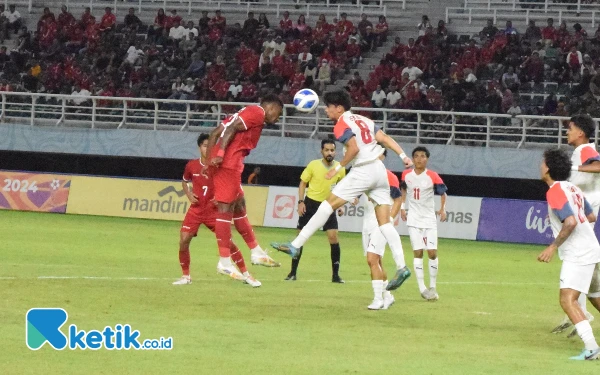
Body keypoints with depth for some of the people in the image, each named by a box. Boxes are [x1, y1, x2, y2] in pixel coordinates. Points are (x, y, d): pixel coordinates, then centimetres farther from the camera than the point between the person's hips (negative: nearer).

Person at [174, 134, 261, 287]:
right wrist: (188, 194, -1)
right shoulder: (191, 165, -2)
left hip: (213, 210, -2)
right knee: (183, 241, -9)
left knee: (228, 241, -6)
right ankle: (185, 276, 8)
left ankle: (245, 274, 6)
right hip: (195, 210, 2)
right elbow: (185, 181, 17)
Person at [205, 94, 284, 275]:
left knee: (239, 206, 17)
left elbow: (216, 132, 19)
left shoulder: (247, 112, 25)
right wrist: (220, 154, -24)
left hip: (220, 163, 10)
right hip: (228, 164, -10)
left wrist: (209, 160, 14)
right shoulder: (257, 113, -2)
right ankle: (225, 262, -7)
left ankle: (256, 253, 27)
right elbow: (232, 128, -16)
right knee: (226, 209, -8)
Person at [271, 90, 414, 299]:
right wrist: (403, 156, 11)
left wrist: (338, 168, -11)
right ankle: (402, 267, -4)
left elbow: (354, 148, -20)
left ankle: (296, 246, -4)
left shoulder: (342, 125, -6)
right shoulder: (363, 120, 19)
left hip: (363, 171, -8)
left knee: (328, 204, -3)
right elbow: (385, 138, 13)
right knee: (384, 223, 5)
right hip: (380, 171, 8)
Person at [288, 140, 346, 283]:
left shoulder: (340, 168, -5)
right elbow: (303, 183, -1)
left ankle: (335, 275, -1)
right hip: (311, 203, -1)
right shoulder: (313, 165, -11)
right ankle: (293, 272, 10)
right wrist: (301, 202, -10)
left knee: (333, 236, -10)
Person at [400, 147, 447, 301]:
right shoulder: (406, 175, 0)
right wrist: (402, 208, 11)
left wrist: (443, 209, -12)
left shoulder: (432, 176, -9)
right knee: (418, 252, -4)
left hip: (429, 219, -2)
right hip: (413, 219, 2)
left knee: (432, 252, -6)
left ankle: (433, 287, 8)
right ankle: (422, 288, -2)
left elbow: (443, 193, 1)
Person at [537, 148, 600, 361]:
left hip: (578, 255, -10)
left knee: (568, 299, -18)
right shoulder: (573, 189, 13)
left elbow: (570, 222, -25)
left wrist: (554, 246, -20)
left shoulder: (555, 191, -14)